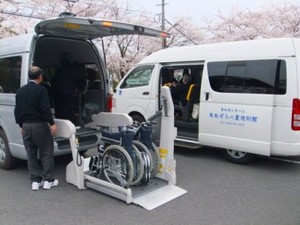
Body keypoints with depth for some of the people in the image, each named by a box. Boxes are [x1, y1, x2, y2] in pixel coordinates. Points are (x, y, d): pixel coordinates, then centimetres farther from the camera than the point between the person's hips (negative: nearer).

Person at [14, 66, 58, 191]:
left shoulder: (20, 91, 8)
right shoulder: (41, 90, -12)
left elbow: (17, 110, 12)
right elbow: (45, 109, -16)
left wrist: (21, 125, 20)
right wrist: (52, 123, -8)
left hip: (26, 125, 6)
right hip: (39, 125, -6)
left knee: (31, 154, 12)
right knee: (46, 153, 5)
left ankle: (35, 181, 16)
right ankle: (48, 180, 8)